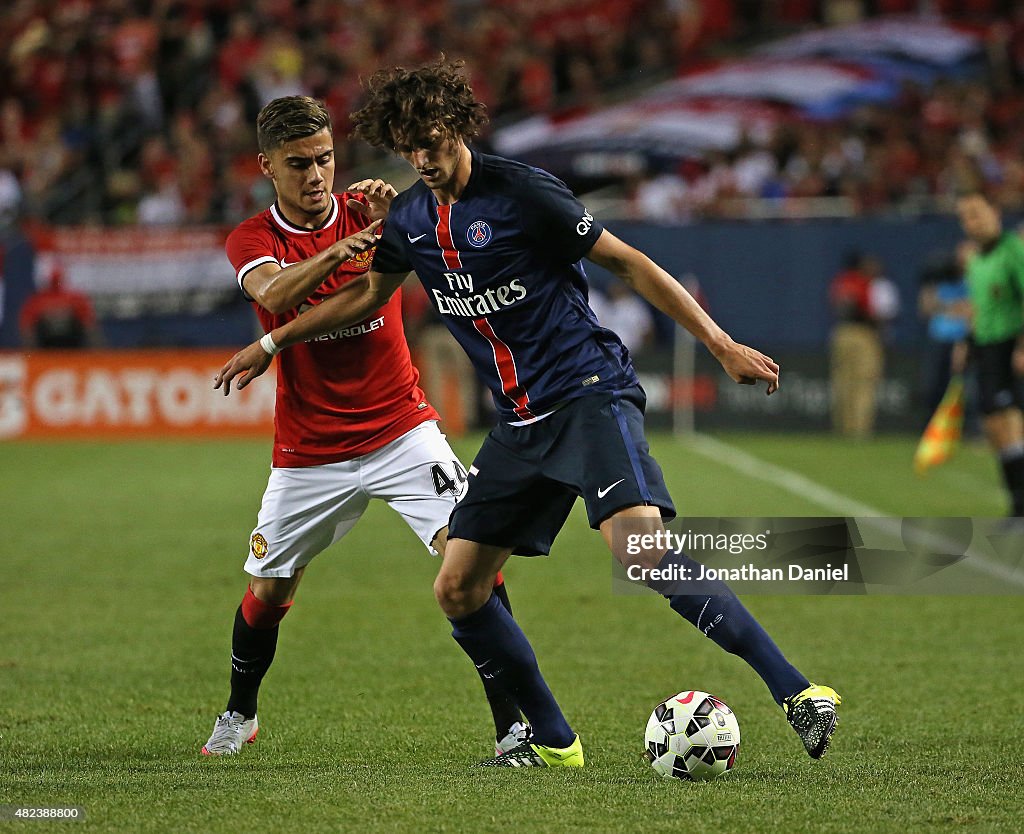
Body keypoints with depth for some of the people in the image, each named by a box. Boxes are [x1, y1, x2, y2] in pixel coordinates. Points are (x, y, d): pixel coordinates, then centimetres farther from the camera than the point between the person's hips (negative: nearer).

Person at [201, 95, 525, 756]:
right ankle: (240, 714, 35)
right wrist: (335, 252, -44)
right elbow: (273, 292, -26)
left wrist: (396, 215, -40)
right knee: (268, 590, 8)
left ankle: (513, 726, -16)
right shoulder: (253, 240, -3)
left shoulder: (366, 215, -1)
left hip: (401, 428, -1)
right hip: (309, 448, 1)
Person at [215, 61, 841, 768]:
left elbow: (627, 263, -7)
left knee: (640, 547, -28)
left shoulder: (523, 193, -12)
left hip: (591, 395, -8)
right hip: (523, 422, 8)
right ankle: (553, 742, 18)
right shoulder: (411, 219, 9)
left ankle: (797, 692, -29)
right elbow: (369, 293, 30)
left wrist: (722, 345, -10)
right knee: (458, 590, 4)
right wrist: (271, 345, 35)